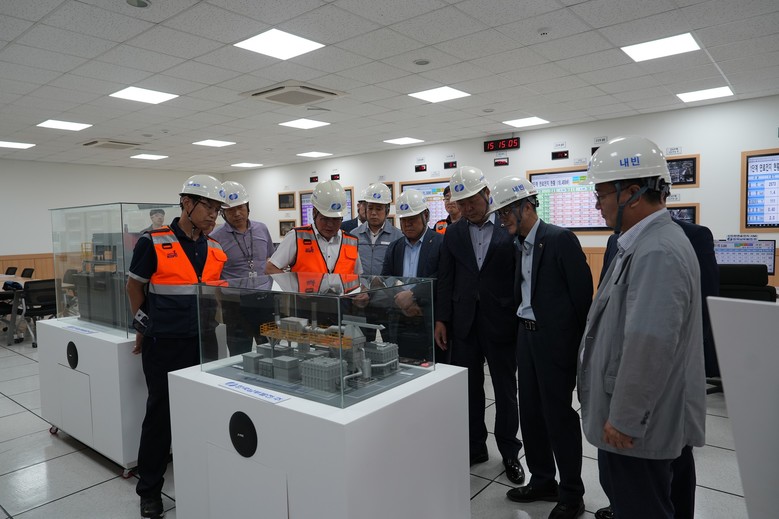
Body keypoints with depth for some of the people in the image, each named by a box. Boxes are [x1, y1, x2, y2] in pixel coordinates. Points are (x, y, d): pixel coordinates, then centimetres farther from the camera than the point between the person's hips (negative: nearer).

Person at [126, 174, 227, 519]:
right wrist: (145, 326, 7)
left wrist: (211, 323, 7)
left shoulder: (215, 250, 5)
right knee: (161, 412, 7)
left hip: (204, 343, 4)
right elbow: (134, 286, 2)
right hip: (164, 345, -4)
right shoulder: (153, 243, -9)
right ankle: (149, 488, 25)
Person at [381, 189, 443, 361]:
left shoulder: (442, 243, -2)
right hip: (400, 326, 4)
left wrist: (413, 295, -19)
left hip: (430, 326, -4)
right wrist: (402, 302, -9)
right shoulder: (394, 247, 14)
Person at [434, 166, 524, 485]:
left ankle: (509, 452, 29)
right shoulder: (453, 234, 5)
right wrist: (441, 320, 2)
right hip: (464, 324, 3)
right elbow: (445, 279, 6)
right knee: (469, 389, 13)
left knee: (505, 390, 11)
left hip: (500, 323, -3)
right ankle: (475, 447, 30)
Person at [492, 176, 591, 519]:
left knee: (559, 414, 2)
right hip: (526, 335, 8)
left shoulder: (561, 239, -14)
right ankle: (542, 481, 32)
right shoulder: (520, 246, 10)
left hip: (556, 338, -8)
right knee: (531, 412, 15)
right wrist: (522, 328, 7)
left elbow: (583, 292, -14)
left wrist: (582, 341, -11)